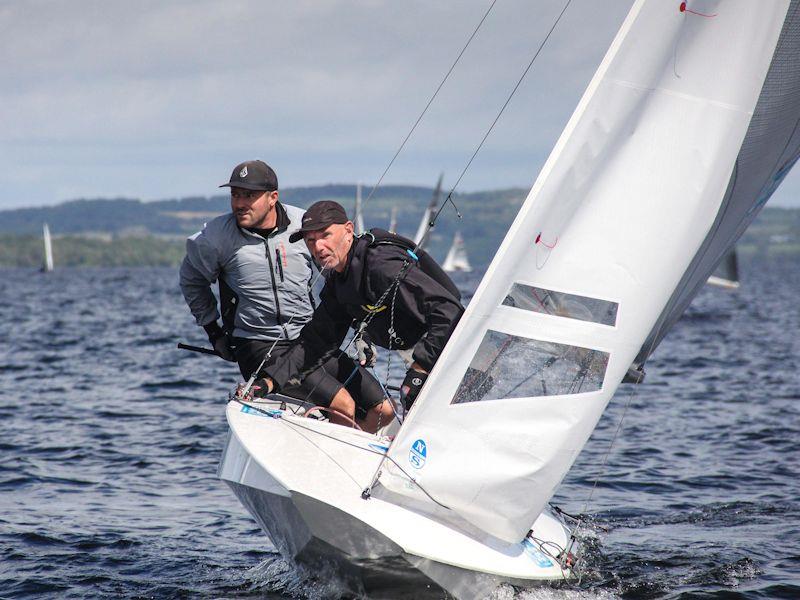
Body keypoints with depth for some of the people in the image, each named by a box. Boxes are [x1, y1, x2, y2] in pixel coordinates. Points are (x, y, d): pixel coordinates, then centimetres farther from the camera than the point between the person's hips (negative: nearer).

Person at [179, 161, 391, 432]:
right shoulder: (217, 236, -6)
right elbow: (192, 280, 14)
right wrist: (213, 331, 12)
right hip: (259, 347, -4)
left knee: (382, 410, -4)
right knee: (344, 406, -23)